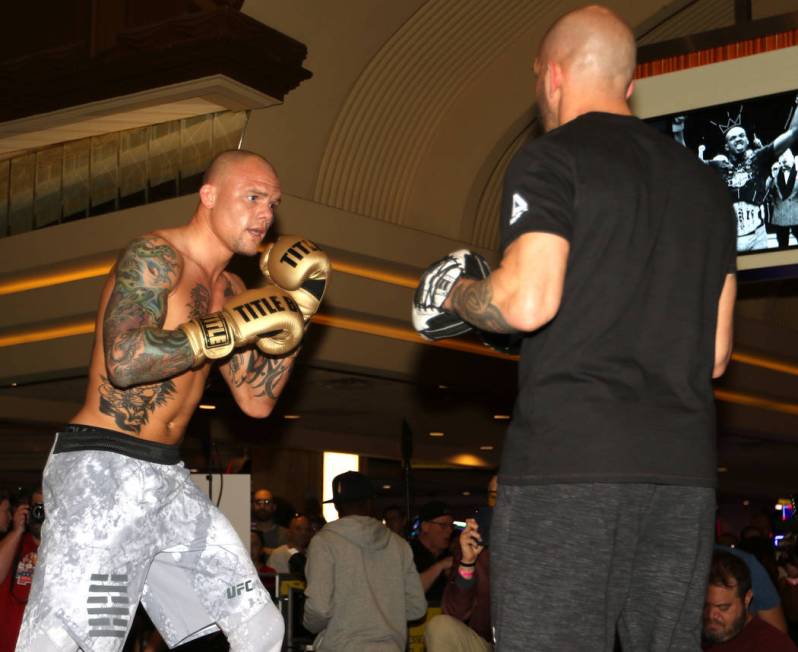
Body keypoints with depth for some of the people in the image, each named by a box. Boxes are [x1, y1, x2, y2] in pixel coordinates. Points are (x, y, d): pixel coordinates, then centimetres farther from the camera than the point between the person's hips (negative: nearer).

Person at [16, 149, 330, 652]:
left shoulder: (230, 290, 16)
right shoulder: (154, 257, -9)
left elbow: (258, 401, 13)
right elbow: (124, 361, -24)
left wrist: (296, 308, 6)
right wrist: (232, 327, -21)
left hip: (169, 478, 9)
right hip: (103, 469, -9)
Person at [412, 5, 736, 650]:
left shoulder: (551, 159, -1)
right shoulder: (705, 181, 18)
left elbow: (527, 303, -14)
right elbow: (716, 353, 17)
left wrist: (449, 292, 4)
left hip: (567, 458, -6)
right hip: (685, 465, 6)